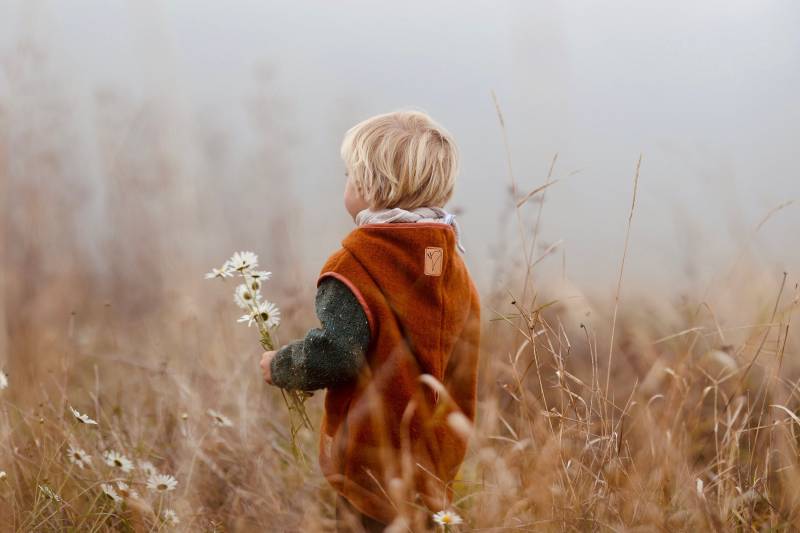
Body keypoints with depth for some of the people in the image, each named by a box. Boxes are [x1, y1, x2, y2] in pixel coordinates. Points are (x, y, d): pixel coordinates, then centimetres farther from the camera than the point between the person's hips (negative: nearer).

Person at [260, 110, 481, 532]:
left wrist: (278, 367, -3)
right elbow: (464, 360, 11)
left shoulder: (354, 267, -17)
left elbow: (333, 355, -22)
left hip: (373, 463, -7)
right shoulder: (452, 265, 5)